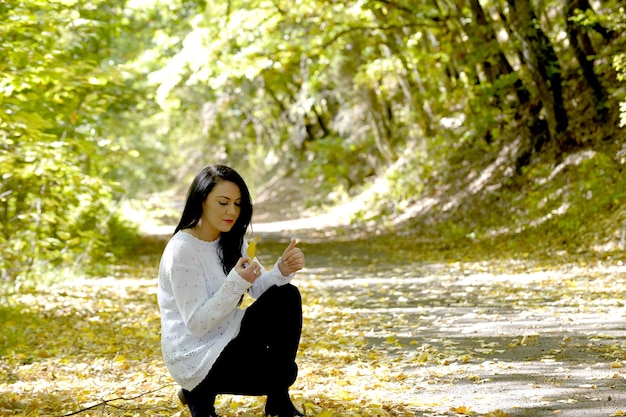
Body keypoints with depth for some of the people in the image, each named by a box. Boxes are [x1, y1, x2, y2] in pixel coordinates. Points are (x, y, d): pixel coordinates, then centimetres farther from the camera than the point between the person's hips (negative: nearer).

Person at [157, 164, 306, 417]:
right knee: (283, 371, -17)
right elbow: (196, 323, -24)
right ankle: (201, 392, 6)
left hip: (226, 338, 8)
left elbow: (260, 288, -3)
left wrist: (283, 270, -24)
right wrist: (236, 283, -34)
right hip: (195, 357, -8)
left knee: (287, 296, -10)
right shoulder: (182, 250, -22)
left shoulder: (231, 240, 4)